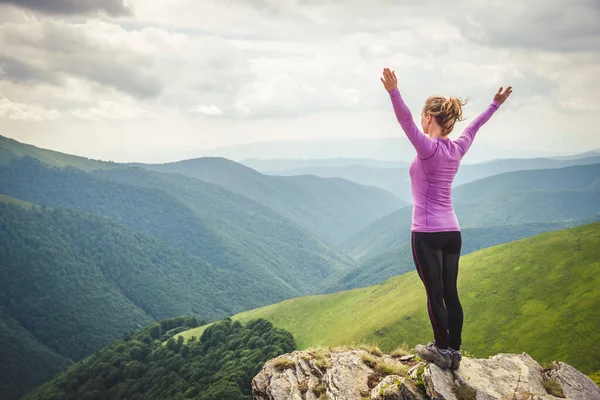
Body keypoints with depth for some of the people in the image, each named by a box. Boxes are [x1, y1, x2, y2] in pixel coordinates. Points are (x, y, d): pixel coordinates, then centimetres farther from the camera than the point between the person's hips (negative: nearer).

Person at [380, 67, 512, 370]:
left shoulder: (428, 149, -14)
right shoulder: (458, 149, 6)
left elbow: (405, 121, -30)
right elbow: (474, 127, 24)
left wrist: (393, 92, -42)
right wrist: (496, 104, 38)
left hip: (427, 233, -7)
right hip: (452, 232, 7)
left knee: (434, 294, 1)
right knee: (450, 293, 10)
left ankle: (443, 351, 8)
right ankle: (454, 352, 17)